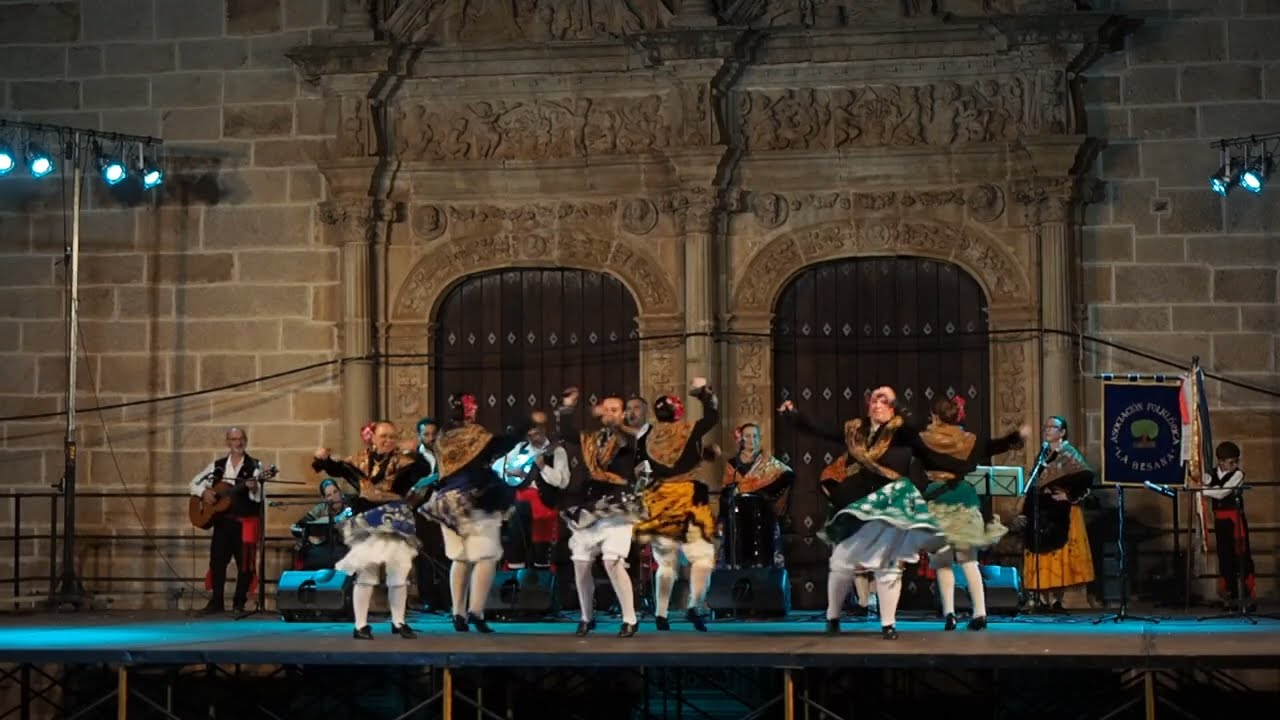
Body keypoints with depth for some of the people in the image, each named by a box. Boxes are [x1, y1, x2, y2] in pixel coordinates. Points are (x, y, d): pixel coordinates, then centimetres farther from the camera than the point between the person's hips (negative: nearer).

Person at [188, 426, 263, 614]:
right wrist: (204, 492, -7)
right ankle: (216, 601, 13)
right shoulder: (218, 465, 9)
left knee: (245, 563, -1)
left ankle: (239, 603, 8)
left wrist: (254, 488, -35)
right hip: (222, 519, 3)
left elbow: (259, 496, -12)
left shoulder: (255, 465, -2)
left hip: (246, 521, -3)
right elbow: (194, 483, 14)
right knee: (217, 560, 3)